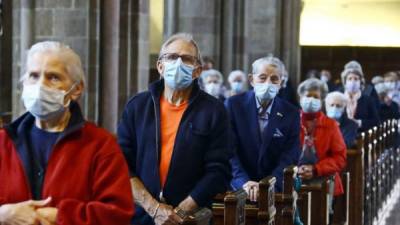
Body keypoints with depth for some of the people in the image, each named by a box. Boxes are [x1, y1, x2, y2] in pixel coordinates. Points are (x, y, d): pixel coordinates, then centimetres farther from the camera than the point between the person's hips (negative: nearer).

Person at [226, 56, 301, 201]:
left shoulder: (291, 114, 4)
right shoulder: (233, 105, 0)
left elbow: (290, 156, -1)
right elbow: (228, 150, -6)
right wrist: (243, 182, -19)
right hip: (238, 188, -1)